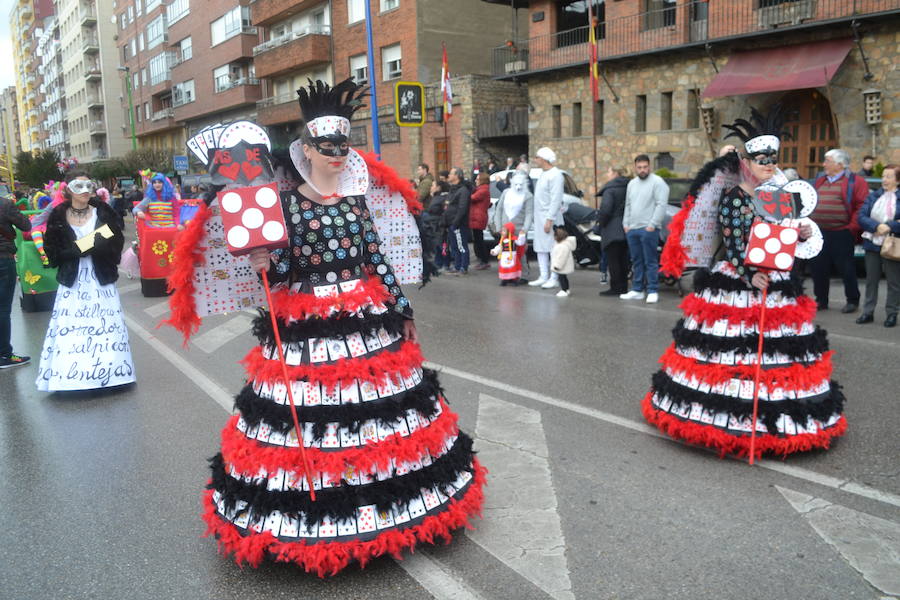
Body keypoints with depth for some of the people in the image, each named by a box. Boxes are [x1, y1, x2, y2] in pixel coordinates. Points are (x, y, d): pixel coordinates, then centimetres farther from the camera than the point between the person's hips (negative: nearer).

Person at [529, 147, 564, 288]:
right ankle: (544, 277, 19)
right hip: (539, 217, 10)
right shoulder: (543, 174, 17)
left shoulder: (555, 174, -13)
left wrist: (549, 219, -23)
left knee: (553, 248, -6)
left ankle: (554, 279, -3)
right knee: (540, 248, 12)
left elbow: (556, 199, -20)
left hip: (550, 218, -10)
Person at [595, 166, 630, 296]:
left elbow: (605, 209, -21)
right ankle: (623, 287, 19)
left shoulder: (609, 190, -13)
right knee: (623, 260, 13)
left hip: (612, 230, -8)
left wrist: (600, 223, -7)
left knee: (612, 260, -2)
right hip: (625, 230, 8)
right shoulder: (626, 188, 10)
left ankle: (616, 288, 0)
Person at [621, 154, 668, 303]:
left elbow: (661, 205, -13)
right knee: (636, 262, 12)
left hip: (648, 229, -7)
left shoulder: (657, 182, -6)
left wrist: (652, 225, -17)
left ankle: (653, 291, 0)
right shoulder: (632, 184, 17)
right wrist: (626, 224, 12)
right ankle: (637, 290, 18)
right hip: (632, 229, 7)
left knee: (650, 262, -5)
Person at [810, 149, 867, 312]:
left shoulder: (855, 182, -3)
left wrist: (852, 227, -14)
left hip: (841, 234, -6)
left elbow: (862, 206, -9)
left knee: (846, 268, 2)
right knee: (818, 269, 9)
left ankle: (853, 300, 17)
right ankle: (821, 300, 22)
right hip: (818, 233, 6)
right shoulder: (819, 181, 16)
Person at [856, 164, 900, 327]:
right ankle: (868, 312, 18)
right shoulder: (873, 196, 9)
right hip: (872, 244, 4)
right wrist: (877, 226, -16)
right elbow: (861, 217, -2)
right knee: (871, 280, 10)